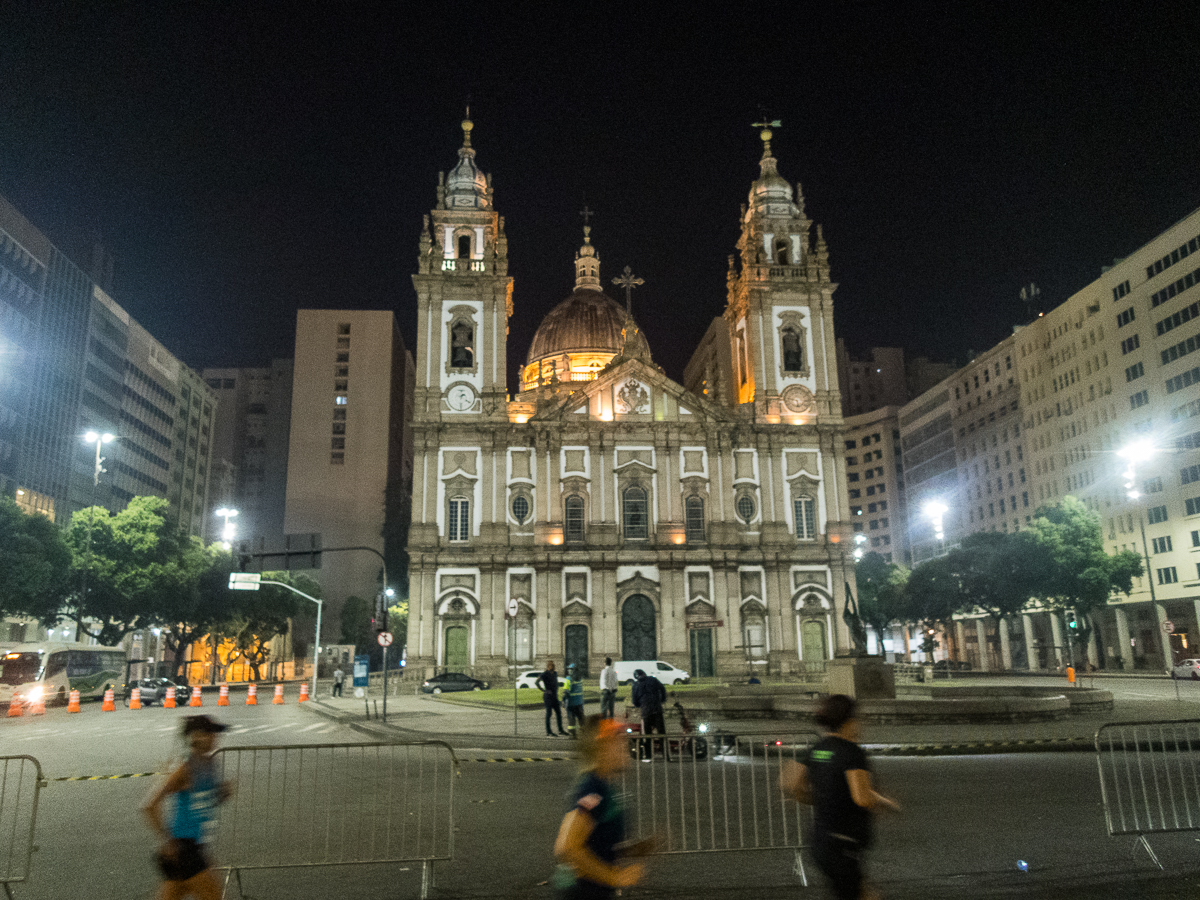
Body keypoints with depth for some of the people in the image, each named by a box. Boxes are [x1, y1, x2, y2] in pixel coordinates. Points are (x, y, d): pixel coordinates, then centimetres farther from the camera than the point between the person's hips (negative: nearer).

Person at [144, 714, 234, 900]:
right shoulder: (186, 771, -19)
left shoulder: (209, 765, 7)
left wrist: (223, 793, -1)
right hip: (181, 848, -8)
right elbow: (151, 806, -22)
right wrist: (168, 841, -20)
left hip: (196, 847, 8)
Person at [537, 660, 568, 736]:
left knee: (559, 713, 6)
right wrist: (544, 690, -25)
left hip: (555, 697, 7)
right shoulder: (544, 674, -12)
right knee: (549, 713, -3)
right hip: (548, 696, -7)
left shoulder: (555, 674, 12)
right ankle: (548, 731, 5)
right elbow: (536, 682, -25)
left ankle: (560, 730, 12)